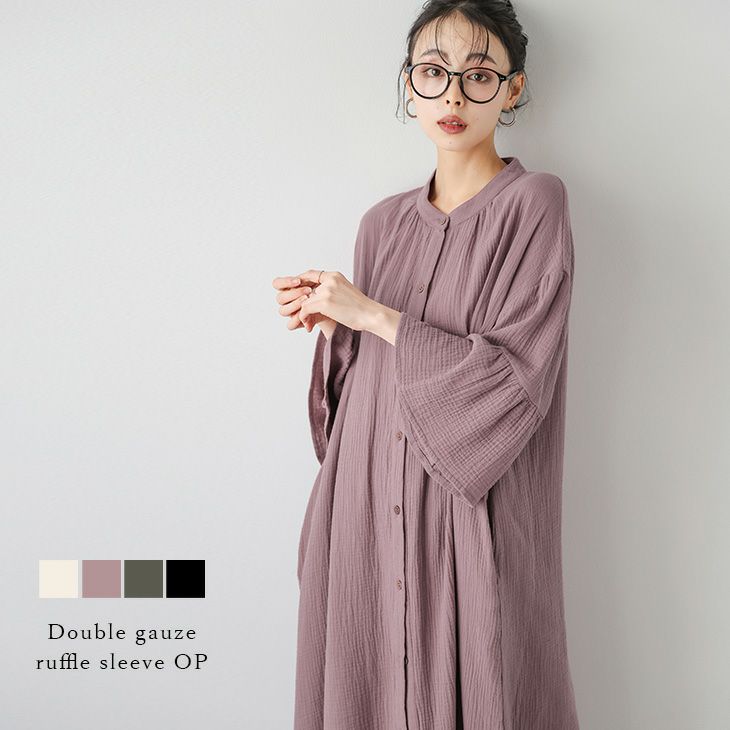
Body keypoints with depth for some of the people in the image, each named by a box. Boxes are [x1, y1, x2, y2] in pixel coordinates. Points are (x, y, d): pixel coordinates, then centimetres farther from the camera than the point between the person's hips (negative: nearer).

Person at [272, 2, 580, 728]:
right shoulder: (384, 223, 9)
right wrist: (330, 323, -3)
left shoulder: (533, 204, -7)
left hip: (471, 514, -5)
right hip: (369, 507, 5)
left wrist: (372, 316, -12)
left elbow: (516, 375, -15)